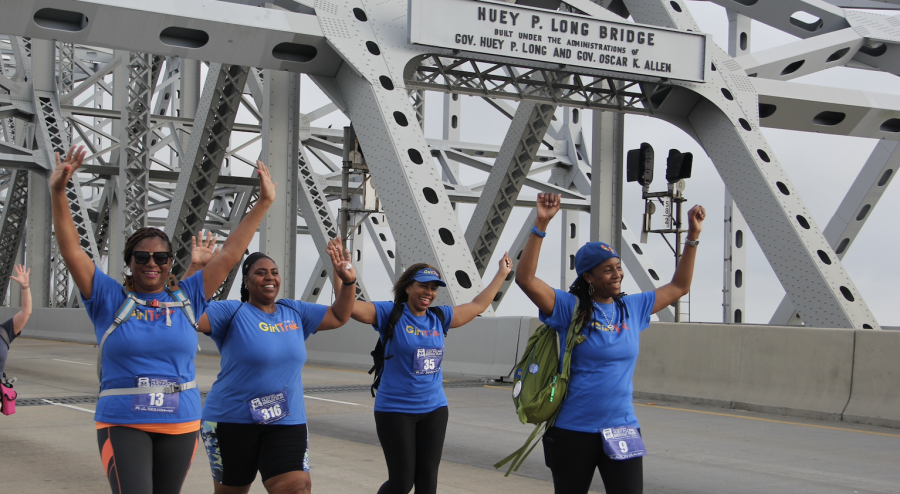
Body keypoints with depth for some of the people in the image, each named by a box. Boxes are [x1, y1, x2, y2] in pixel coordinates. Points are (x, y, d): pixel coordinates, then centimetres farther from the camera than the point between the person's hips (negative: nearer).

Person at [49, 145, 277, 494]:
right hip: (123, 425, -3)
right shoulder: (110, 300, -1)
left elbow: (229, 255, 3)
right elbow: (71, 251, -10)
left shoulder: (186, 298, 5)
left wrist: (263, 203, 0)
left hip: (181, 424, 3)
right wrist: (58, 193, -23)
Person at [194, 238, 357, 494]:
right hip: (231, 421, -3)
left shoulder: (295, 312, 9)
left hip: (287, 422, 3)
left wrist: (348, 281, -2)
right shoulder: (232, 311, -7)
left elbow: (339, 316, 14)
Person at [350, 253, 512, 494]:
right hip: (395, 411, -5)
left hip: (434, 410, 5)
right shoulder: (390, 314, -7)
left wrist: (502, 273, 28)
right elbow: (348, 306, -19)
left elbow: (478, 305, 22)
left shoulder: (439, 317, 8)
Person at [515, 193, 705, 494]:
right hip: (573, 431, -3)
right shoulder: (571, 309, -7)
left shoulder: (633, 308, 7)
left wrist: (693, 237, 13)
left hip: (622, 429, 3)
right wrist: (541, 224, -26)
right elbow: (526, 279, -19)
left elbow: (679, 287, 19)